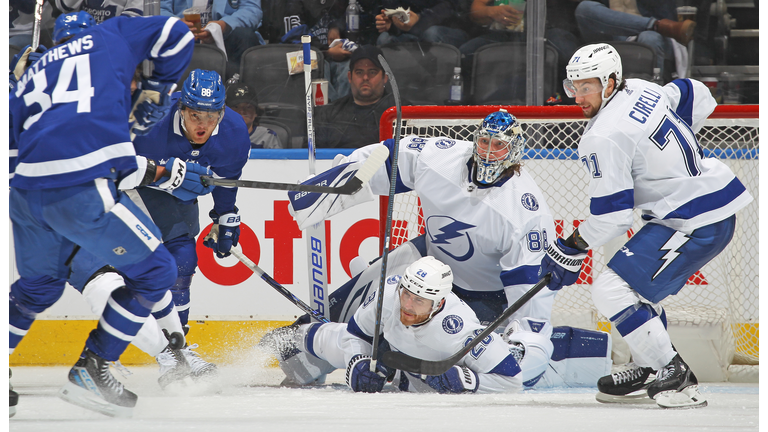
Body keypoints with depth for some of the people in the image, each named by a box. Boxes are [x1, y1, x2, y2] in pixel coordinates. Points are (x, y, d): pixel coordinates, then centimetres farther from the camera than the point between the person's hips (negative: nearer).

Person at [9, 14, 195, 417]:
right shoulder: (111, 36, 21)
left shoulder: (30, 77, 31)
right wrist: (153, 93, 29)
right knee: (154, 272, 12)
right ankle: (89, 371, 12)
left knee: (39, 285, 30)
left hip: (26, 188, 6)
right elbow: (176, 36, 19)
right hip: (84, 191, -6)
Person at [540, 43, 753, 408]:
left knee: (612, 289, -12)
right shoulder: (641, 91, 8)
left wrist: (571, 249, -6)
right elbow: (697, 98, 24)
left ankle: (676, 377, -10)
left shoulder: (603, 137, -18)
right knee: (636, 282, 24)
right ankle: (650, 368, 32)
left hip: (697, 224, -10)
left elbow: (612, 215, -18)